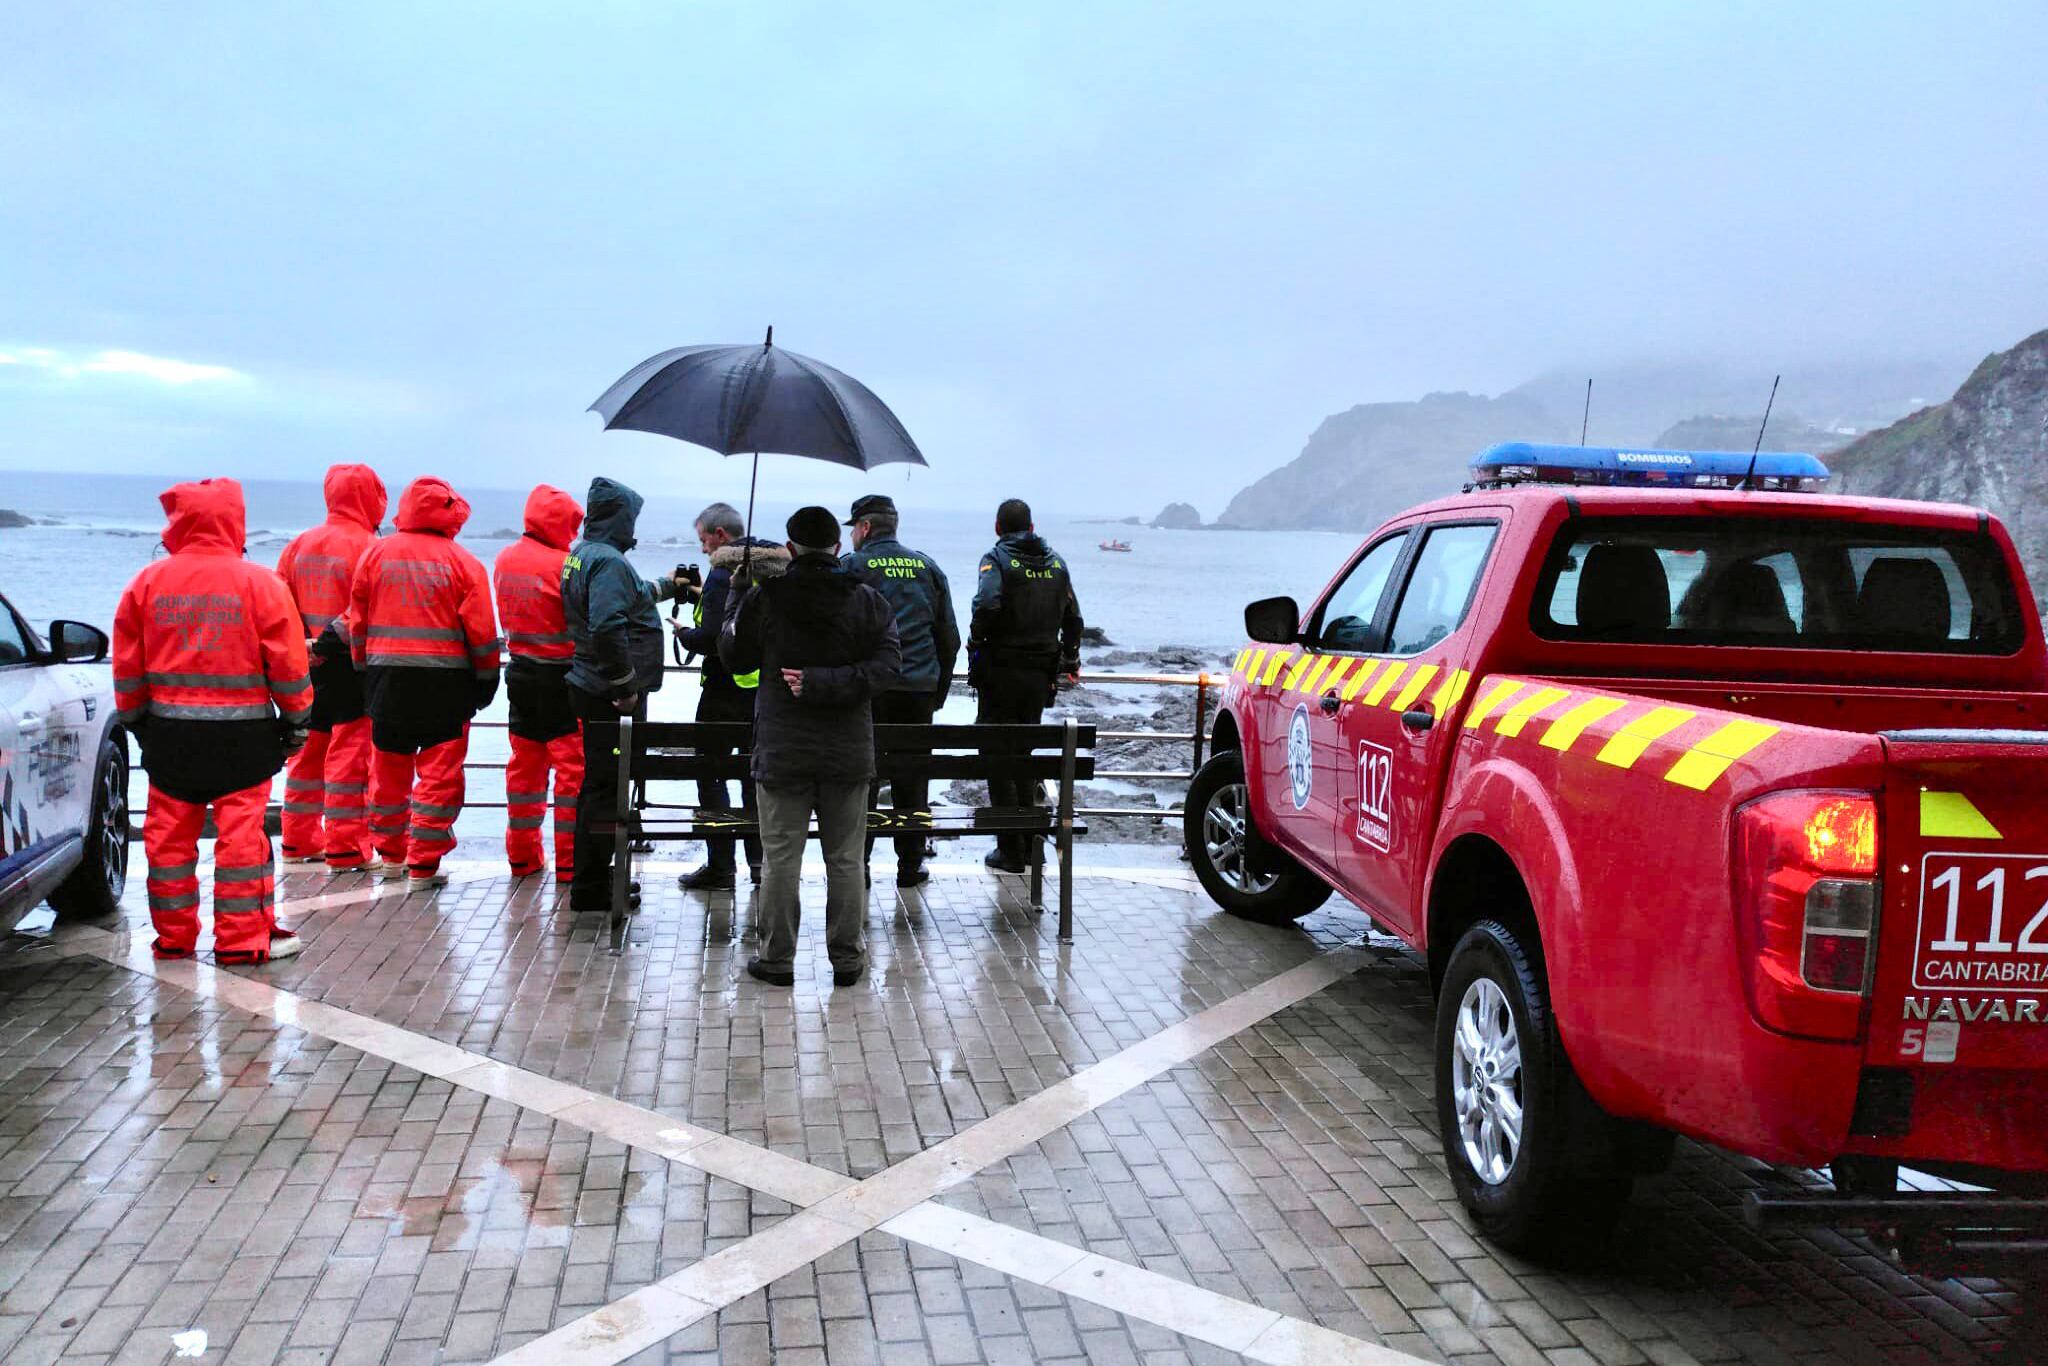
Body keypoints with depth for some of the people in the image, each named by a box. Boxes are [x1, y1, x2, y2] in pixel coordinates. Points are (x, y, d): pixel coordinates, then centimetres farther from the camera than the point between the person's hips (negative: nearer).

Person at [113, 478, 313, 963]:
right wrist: (296, 718, 8)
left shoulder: (148, 581, 1)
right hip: (242, 734, -3)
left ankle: (174, 935, 20)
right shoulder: (260, 583, -6)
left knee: (168, 833, 11)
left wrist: (135, 719, 21)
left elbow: (127, 664, 8)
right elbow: (288, 661, -4)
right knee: (242, 832, 1)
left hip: (169, 731, 3)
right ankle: (243, 938, 3)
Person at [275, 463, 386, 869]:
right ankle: (346, 847, -1)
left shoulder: (300, 543, 10)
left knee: (308, 750, 16)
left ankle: (299, 839, 23)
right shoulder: (367, 546, -12)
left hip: (308, 666, 7)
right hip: (351, 665, -7)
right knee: (349, 752, -3)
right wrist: (329, 641, -16)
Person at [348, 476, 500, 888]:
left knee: (388, 769, 15)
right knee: (439, 774, 2)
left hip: (387, 678, 4)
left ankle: (391, 855, 28)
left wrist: (365, 670, 19)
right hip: (445, 682, -4)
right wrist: (486, 680, 7)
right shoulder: (462, 561, -6)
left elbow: (357, 621, 9)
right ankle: (423, 865, 1)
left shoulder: (375, 554, 4)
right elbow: (481, 630, -4)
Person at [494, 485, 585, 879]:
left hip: (521, 673, 7)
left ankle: (522, 855, 20)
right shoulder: (563, 565, -17)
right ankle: (569, 860, 1)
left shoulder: (505, 560, 4)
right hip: (561, 678, -7)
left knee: (525, 764, 14)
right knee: (572, 766, 0)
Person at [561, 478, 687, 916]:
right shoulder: (608, 561, -18)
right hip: (610, 696, -10)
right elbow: (608, 627, -30)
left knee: (599, 782, 18)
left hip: (591, 688, 10)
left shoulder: (581, 554, 15)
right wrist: (627, 685, -22)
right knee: (605, 786, -5)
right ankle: (591, 890, 0)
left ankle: (591, 880, 28)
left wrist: (666, 586, 44)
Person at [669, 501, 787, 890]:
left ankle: (720, 867, 2)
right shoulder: (775, 566, 8)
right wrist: (699, 595, 19)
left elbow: (711, 636, -23)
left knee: (711, 774, 2)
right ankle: (760, 860, 17)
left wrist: (683, 633, -3)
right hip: (768, 686, 7)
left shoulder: (725, 570, -16)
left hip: (727, 687, -7)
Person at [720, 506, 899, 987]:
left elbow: (734, 657, 5)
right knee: (845, 858, 9)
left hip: (782, 749, -1)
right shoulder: (866, 600, -3)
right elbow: (886, 662, -11)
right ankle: (847, 960, 15)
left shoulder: (763, 598, -6)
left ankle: (777, 959, 11)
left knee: (780, 857, 6)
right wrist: (828, 683, -14)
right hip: (848, 750, 1)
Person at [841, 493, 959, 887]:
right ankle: (911, 865, 14)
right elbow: (949, 637, 14)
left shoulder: (852, 566, -2)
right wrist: (939, 691, 20)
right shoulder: (928, 567, 12)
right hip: (920, 689, 4)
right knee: (912, 778, 10)